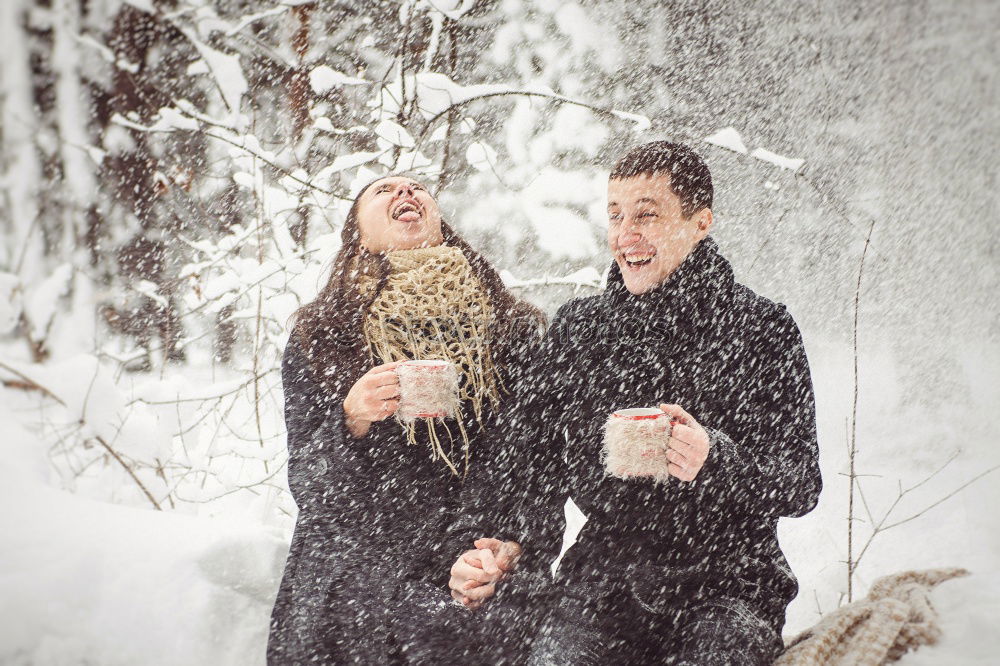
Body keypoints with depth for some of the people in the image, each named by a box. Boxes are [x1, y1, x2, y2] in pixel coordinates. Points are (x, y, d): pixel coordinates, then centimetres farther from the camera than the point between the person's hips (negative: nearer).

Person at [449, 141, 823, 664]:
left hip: (727, 578, -1)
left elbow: (801, 486, -5)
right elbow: (536, 469, 10)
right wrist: (500, 556, -7)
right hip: (604, 572, 2)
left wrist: (715, 461, -24)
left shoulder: (763, 330, 1)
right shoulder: (576, 328, 10)